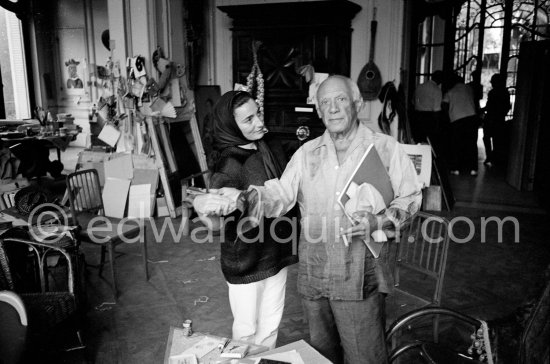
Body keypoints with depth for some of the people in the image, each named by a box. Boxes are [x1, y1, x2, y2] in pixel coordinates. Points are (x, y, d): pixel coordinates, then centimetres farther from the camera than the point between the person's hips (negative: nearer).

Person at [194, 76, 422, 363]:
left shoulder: (386, 148, -3)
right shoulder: (307, 152, 6)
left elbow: (410, 197, 0)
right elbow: (281, 194, -2)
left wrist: (378, 222, -17)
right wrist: (242, 199, -20)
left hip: (360, 277, -3)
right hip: (313, 274, 4)